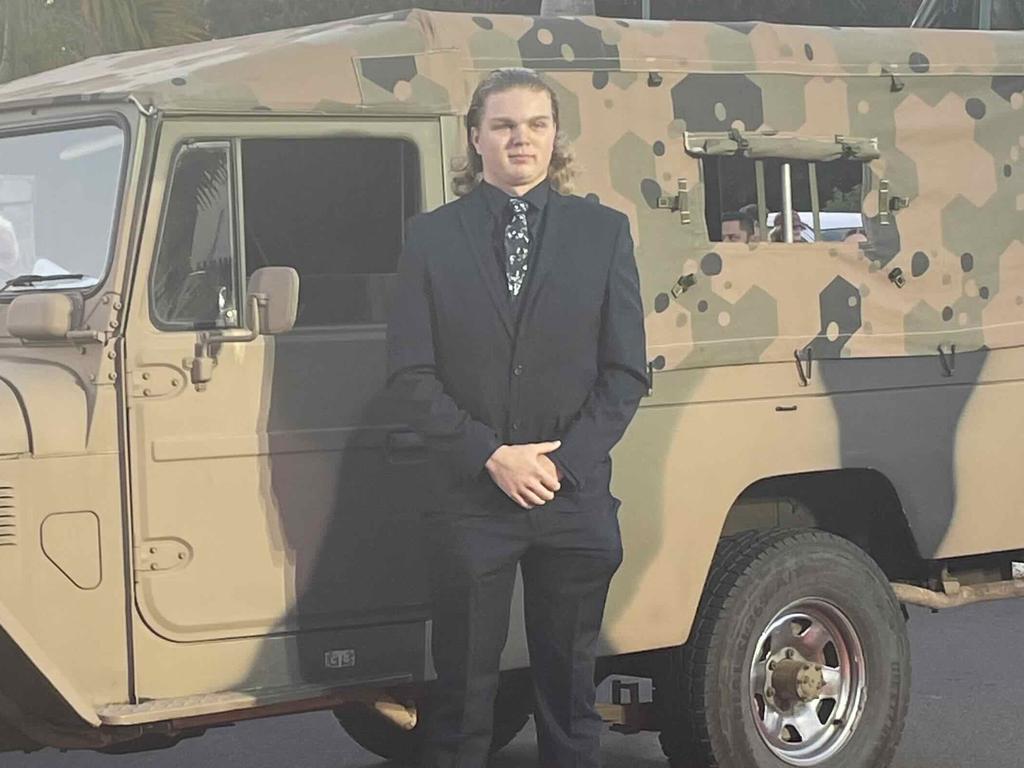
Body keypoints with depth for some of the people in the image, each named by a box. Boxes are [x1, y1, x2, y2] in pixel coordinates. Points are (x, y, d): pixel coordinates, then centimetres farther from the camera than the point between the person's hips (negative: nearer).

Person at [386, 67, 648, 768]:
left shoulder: (604, 232, 6)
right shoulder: (432, 238, 3)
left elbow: (627, 372, 3)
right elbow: (411, 378, -2)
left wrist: (564, 459, -10)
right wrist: (491, 457, -12)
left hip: (575, 499, 1)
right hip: (469, 500, -1)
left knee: (568, 689, 11)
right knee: (463, 695, 5)